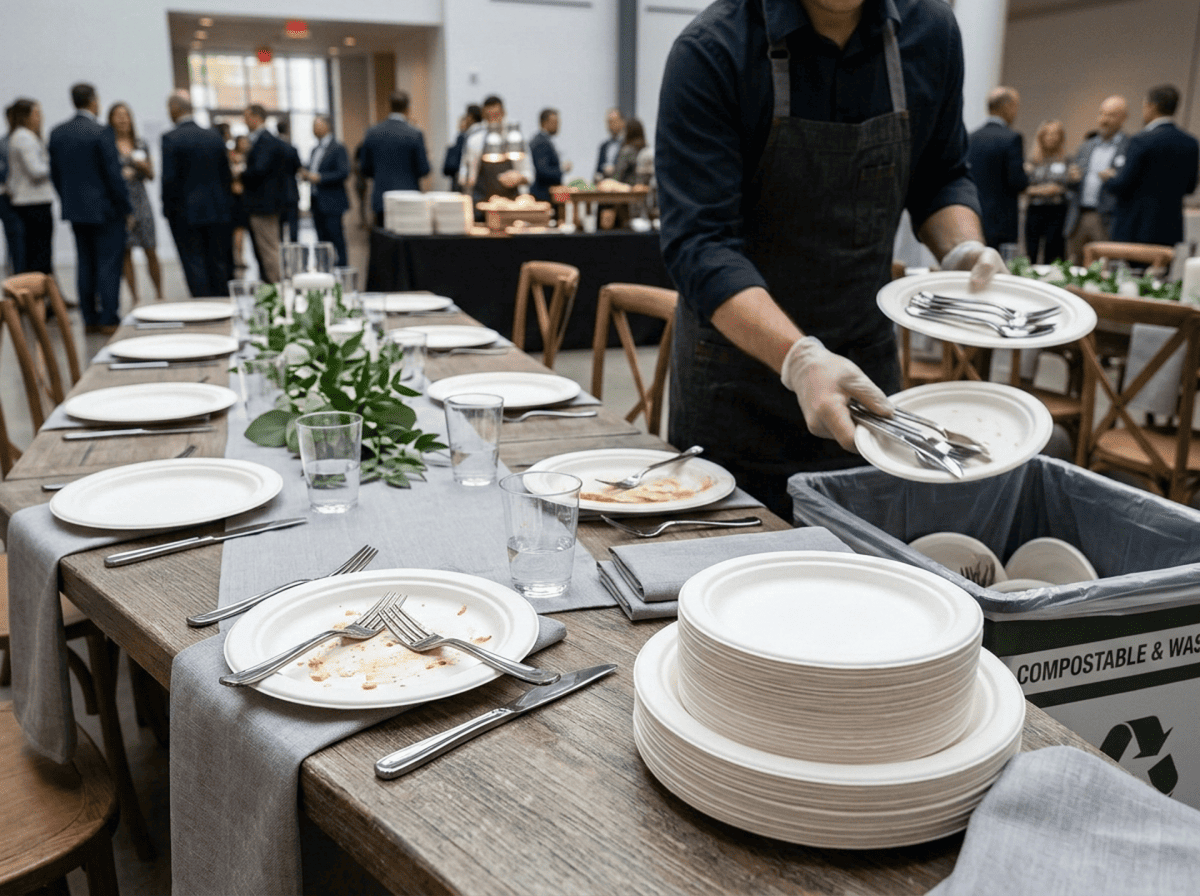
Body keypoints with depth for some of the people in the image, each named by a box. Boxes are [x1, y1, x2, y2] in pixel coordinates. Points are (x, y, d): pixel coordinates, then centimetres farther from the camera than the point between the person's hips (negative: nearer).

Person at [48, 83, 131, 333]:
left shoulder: (57, 133, 7)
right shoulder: (101, 132, -14)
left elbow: (54, 174, 11)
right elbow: (113, 174, -15)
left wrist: (68, 202, 20)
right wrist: (126, 208, -7)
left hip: (74, 210, 6)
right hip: (105, 209, -6)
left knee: (85, 264, 11)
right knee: (109, 264, -2)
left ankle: (90, 319, 14)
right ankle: (109, 320, -2)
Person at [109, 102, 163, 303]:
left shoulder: (141, 144, 11)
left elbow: (151, 175, 13)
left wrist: (142, 166, -6)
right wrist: (119, 175, -14)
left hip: (140, 201, 2)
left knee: (151, 251, -1)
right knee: (125, 252, 0)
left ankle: (159, 294, 10)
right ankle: (135, 297, 5)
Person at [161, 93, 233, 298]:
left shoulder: (170, 138, -8)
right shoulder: (214, 136, 7)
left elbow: (169, 178, -13)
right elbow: (227, 175, 9)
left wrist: (168, 209, -1)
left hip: (186, 213, -5)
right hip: (217, 211, 5)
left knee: (194, 264, -1)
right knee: (219, 263, 10)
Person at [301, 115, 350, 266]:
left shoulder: (338, 149, -7)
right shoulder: (315, 150, 19)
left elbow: (343, 173, -17)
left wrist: (319, 178, -19)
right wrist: (306, 174, 5)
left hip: (332, 203, -8)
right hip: (317, 202, 8)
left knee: (337, 239, -8)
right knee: (323, 240, 10)